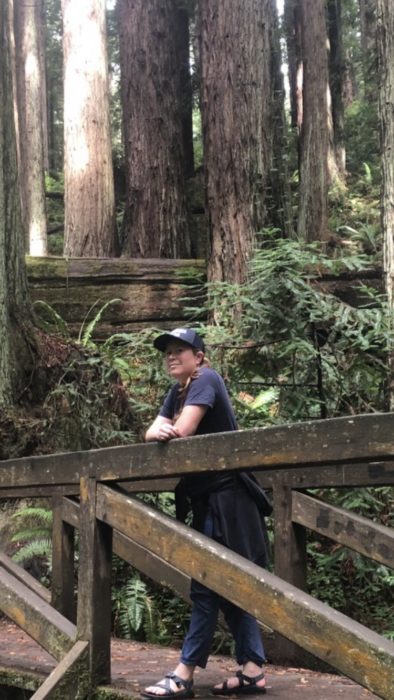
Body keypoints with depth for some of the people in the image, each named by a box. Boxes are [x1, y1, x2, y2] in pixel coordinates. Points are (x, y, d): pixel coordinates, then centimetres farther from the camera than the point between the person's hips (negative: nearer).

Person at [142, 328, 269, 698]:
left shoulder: (206, 379, -11)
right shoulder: (177, 391, 15)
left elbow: (182, 432, -21)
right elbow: (152, 434, 6)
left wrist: (167, 432, 1)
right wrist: (157, 431, -17)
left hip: (225, 496, -9)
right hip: (206, 498, 9)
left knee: (208, 584, -8)